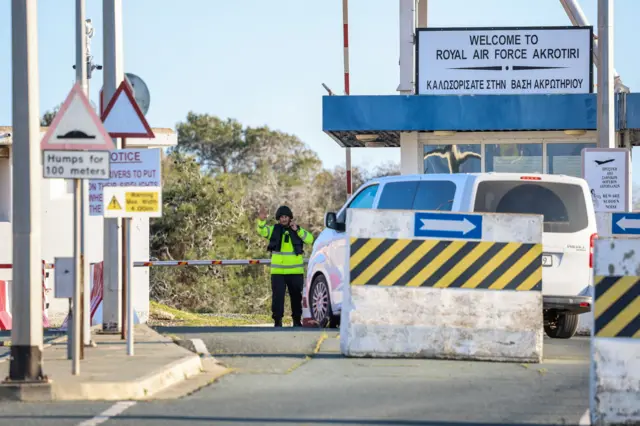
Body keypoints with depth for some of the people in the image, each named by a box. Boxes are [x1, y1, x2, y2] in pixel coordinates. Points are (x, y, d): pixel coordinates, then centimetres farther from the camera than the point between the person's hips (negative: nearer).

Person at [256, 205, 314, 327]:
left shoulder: (298, 230, 6)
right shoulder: (274, 230, 4)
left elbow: (310, 239, -10)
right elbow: (262, 231, -15)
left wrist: (297, 230, -19)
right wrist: (261, 221, -36)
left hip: (296, 271, 1)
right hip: (278, 271, -1)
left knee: (296, 297, 9)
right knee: (277, 296, -6)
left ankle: (297, 320, 22)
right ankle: (277, 321, -1)